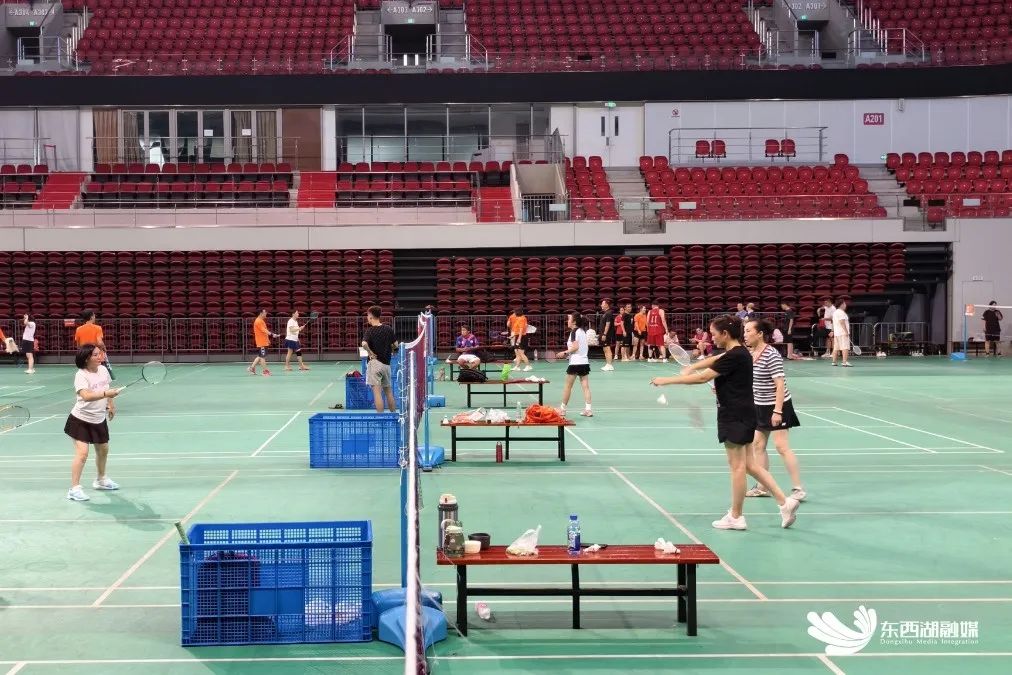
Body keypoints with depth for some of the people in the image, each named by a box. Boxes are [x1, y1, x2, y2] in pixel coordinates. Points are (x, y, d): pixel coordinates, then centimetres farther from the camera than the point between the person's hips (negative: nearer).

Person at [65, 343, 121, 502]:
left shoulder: (103, 370, -2)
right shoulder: (81, 375, -23)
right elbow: (86, 396, -39)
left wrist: (111, 405, 17)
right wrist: (105, 394, -50)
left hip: (99, 419, 8)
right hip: (81, 419, -7)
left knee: (103, 450, 21)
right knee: (82, 453, -16)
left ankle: (101, 480, 43)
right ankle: (74, 489, -9)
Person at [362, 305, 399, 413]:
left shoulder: (370, 330, -8)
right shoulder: (388, 329, 5)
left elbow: (364, 344, -26)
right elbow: (396, 344, 8)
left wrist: (371, 354, -13)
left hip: (375, 363, -5)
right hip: (386, 363, 5)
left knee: (377, 393, -5)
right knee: (389, 392, 16)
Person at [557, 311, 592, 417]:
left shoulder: (574, 332, -11)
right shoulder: (583, 331, 13)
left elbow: (575, 347, -20)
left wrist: (564, 353, -10)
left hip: (575, 363, -7)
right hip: (585, 362, 7)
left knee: (567, 386, 5)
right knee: (585, 386, 3)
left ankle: (562, 409, 13)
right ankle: (588, 409, -3)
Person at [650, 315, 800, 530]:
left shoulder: (733, 357, -19)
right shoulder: (739, 352, 10)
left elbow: (702, 377, -21)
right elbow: (714, 360, 26)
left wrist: (667, 380, -16)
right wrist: (692, 366, 9)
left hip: (735, 416, -10)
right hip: (744, 414, 10)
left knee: (737, 466, 0)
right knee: (749, 464, 13)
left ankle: (736, 517, 10)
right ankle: (785, 502, 12)